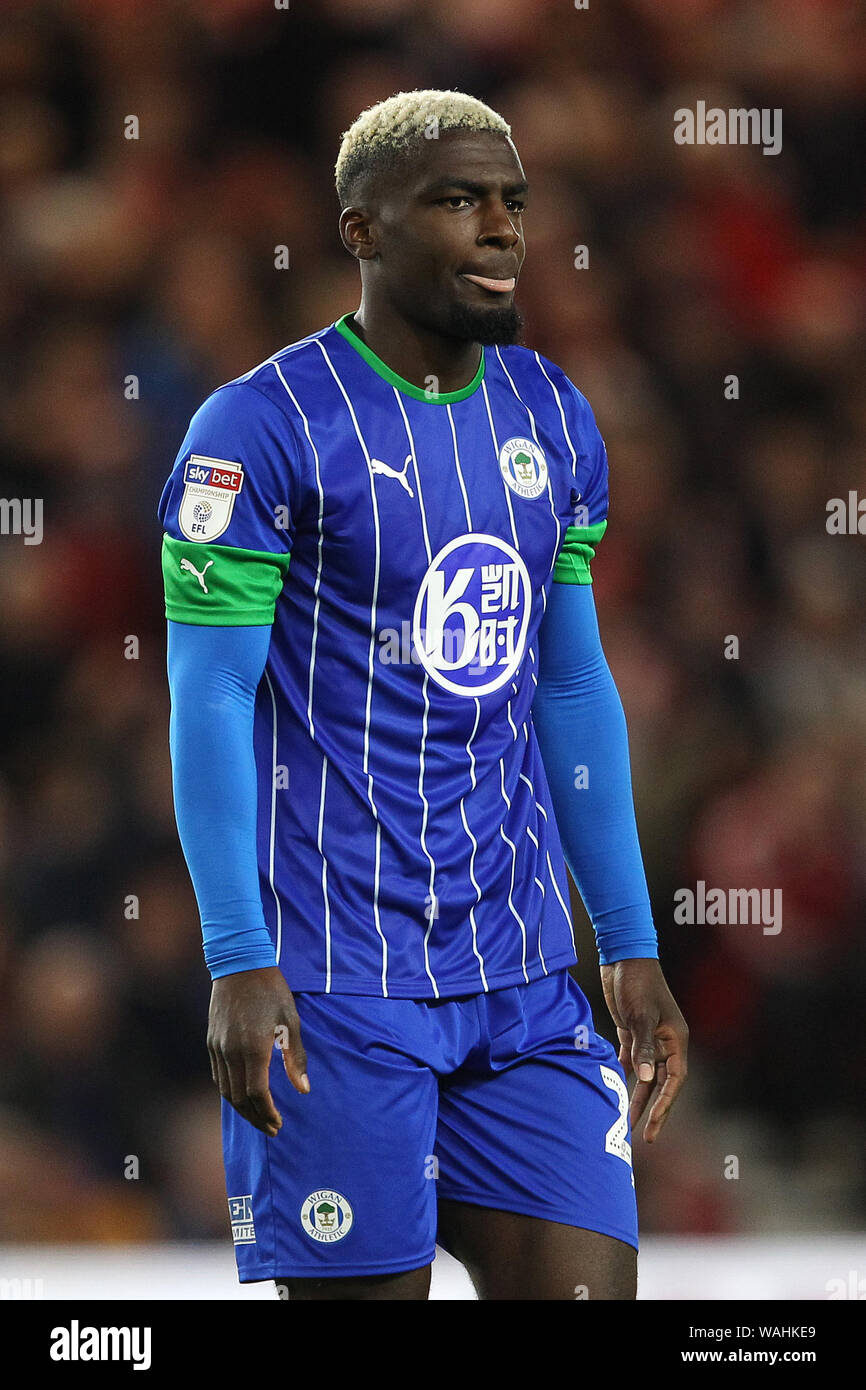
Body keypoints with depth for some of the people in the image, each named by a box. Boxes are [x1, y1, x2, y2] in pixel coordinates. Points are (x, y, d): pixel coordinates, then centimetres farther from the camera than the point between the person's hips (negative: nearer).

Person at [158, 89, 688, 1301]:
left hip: (523, 974, 6)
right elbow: (210, 702, -10)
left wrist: (633, 947, 15)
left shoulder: (554, 420, 11)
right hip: (334, 980, -6)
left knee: (586, 1284, -2)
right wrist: (238, 964, -16)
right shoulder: (262, 430, -8)